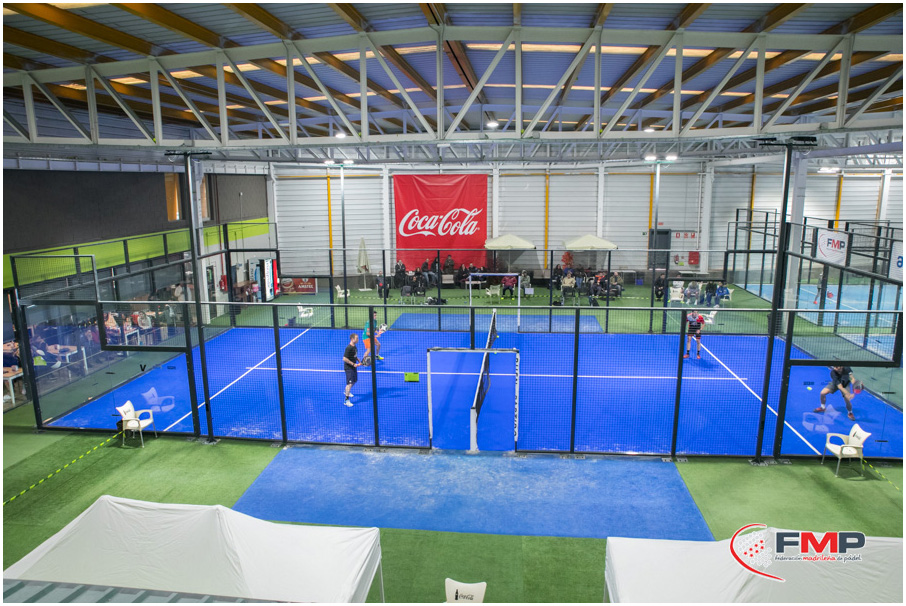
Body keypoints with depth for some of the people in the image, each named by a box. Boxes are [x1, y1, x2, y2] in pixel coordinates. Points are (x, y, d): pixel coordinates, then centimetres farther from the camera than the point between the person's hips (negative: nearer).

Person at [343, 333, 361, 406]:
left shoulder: (354, 347, 6)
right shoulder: (349, 348, -23)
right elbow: (344, 359, -26)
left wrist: (359, 361, 8)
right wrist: (353, 364, -24)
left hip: (354, 367, 9)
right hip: (349, 368, -9)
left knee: (354, 381, 23)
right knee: (350, 383, -13)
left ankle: (346, 391, 48)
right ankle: (346, 400, -10)